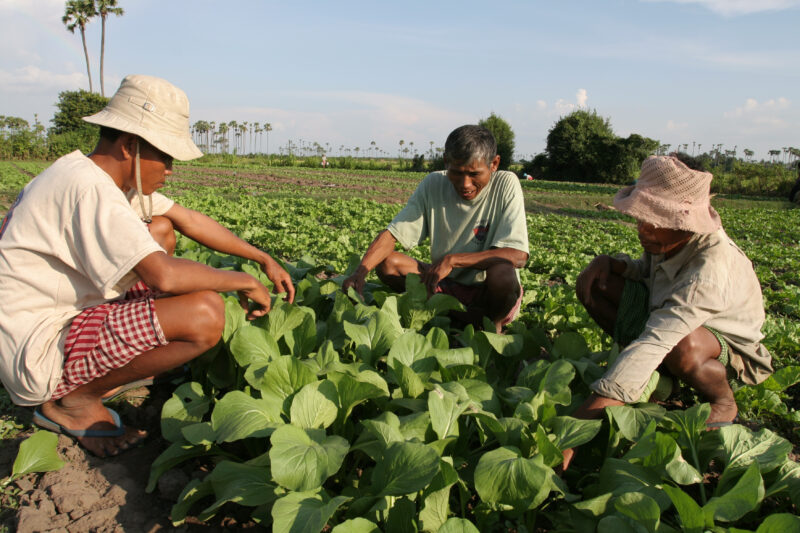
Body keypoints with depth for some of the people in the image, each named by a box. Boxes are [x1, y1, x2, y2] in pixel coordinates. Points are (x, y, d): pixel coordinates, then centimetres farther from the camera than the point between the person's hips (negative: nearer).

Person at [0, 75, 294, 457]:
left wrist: (264, 259, 8)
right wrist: (243, 282, -18)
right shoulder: (88, 187, -24)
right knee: (205, 314, -27)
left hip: (63, 314, 10)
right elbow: (165, 276, -33)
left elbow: (190, 220, 10)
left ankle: (100, 368, 11)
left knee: (161, 229, 12)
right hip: (35, 356, -10)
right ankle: (74, 399, -4)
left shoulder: (113, 177, 7)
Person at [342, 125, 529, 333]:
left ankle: (493, 324, -4)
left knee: (501, 272, -37)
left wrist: (452, 260, -32)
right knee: (387, 264, -17)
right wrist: (360, 272, -29)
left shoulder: (506, 185, -15)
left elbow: (518, 256, -25)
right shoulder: (433, 185, -7)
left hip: (490, 292, -3)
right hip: (447, 285, 4)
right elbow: (391, 234, -10)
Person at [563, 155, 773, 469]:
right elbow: (648, 268, 9)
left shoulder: (711, 270, -39)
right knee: (593, 285, -10)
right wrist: (609, 263, -16)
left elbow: (655, 342, -50)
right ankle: (658, 373, 0)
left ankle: (724, 402, -8)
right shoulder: (669, 238, -16)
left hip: (731, 350, -7)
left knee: (682, 345, -44)